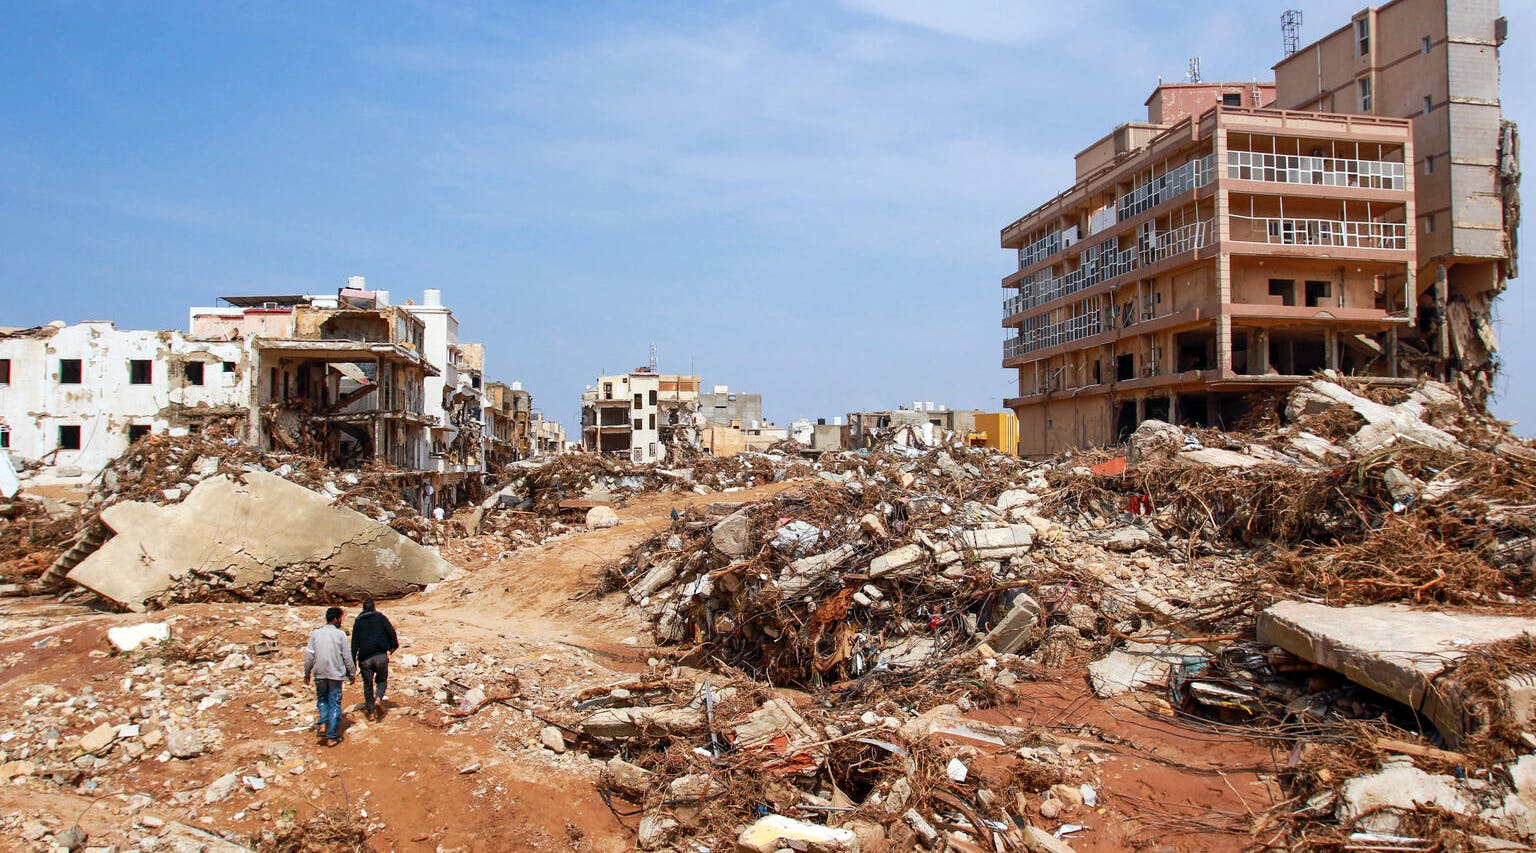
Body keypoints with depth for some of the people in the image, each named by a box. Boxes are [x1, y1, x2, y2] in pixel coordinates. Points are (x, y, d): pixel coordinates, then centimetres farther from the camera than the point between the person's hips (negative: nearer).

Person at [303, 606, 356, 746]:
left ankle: (323, 723, 0)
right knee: (335, 704, 4)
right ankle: (332, 737, 3)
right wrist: (352, 673, 8)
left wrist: (307, 673, 13)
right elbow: (347, 657, -4)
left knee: (322, 699, 22)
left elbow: (309, 655, 2)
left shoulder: (315, 633, 1)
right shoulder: (340, 634, -6)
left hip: (320, 673, 2)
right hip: (335, 674, -2)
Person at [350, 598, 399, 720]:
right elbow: (391, 631, -3)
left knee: (368, 684, 12)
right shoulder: (380, 617, 5)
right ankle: (378, 699, -15)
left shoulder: (358, 621, 10)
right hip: (381, 655, -1)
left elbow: (354, 643, 7)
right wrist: (394, 645, 14)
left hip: (365, 658, 1)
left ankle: (371, 712, 11)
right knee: (382, 680, 14)